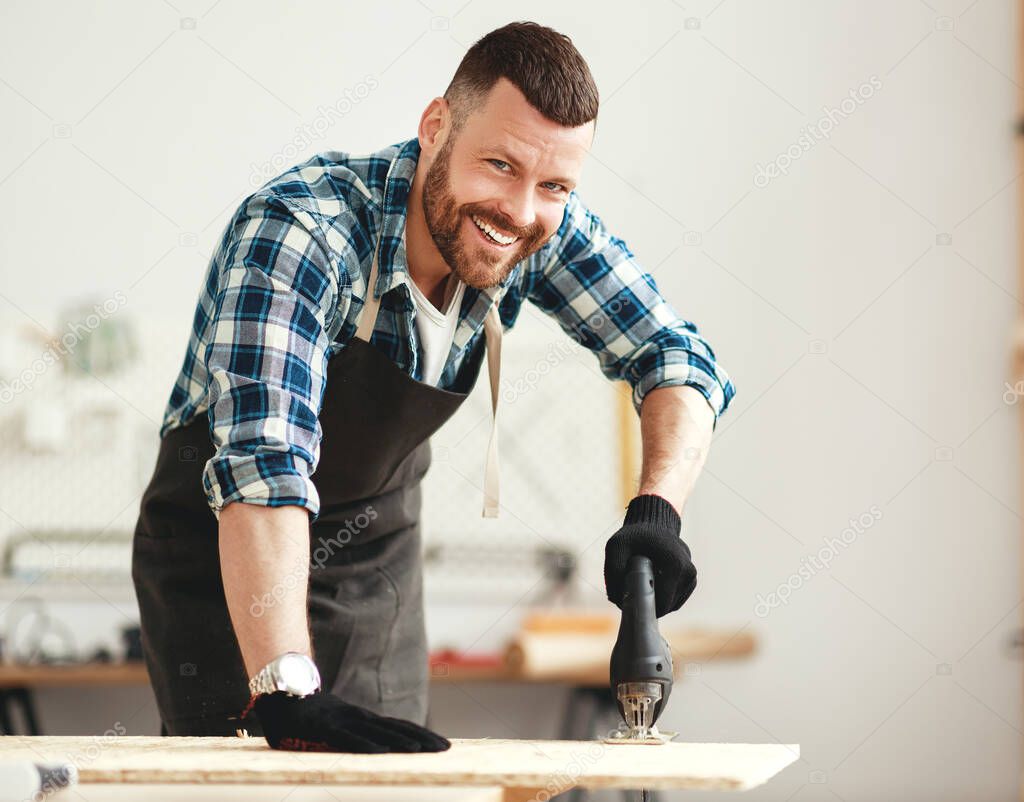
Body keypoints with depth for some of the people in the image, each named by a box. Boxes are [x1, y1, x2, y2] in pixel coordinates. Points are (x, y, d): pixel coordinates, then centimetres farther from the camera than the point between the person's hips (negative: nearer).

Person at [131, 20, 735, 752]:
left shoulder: (546, 229, -14)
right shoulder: (294, 232, -33)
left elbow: (676, 358, -7)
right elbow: (263, 461, -43)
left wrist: (656, 509, -28)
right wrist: (285, 691, -54)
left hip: (380, 567, 5)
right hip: (225, 564, -5)